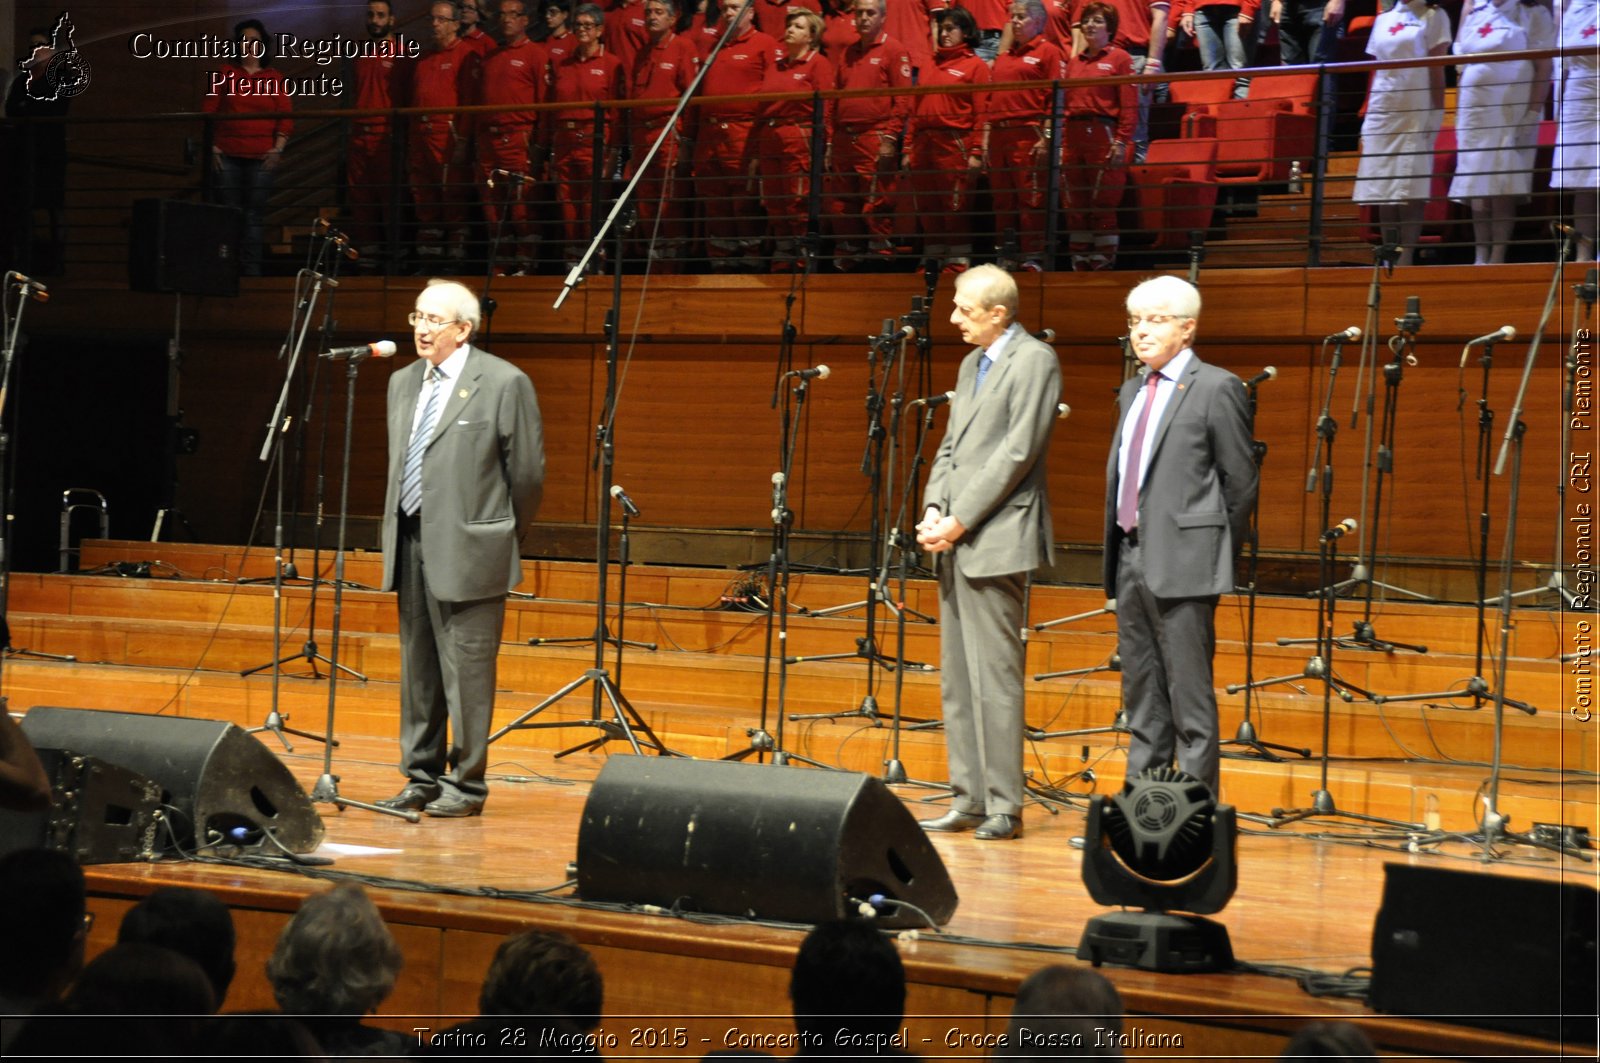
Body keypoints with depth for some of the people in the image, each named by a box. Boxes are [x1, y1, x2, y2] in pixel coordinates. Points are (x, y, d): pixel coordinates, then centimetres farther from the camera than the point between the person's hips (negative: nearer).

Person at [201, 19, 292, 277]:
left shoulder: (275, 79, 9)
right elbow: (207, 111, 6)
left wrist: (278, 149, -8)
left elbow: (285, 118, 4)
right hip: (227, 156, 0)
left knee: (255, 213, -2)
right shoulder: (225, 75, 8)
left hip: (261, 158, 0)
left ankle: (251, 268, -1)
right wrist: (212, 146, -3)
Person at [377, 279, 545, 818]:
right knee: (417, 667, 12)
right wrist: (399, 528, 17)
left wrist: (500, 534, 4)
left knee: (466, 670, -4)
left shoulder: (504, 384, -7)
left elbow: (528, 471, -4)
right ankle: (421, 777, 20)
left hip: (468, 551, -7)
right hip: (411, 545, 7)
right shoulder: (403, 382, 13)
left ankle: (465, 784, 4)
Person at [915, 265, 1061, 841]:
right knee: (956, 679, 9)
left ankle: (1004, 805, -4)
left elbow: (1017, 453, -14)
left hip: (995, 540, -9)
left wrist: (960, 521, -15)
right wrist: (933, 510, 3)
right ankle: (969, 799, 14)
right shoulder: (971, 366, 20)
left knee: (995, 676, -8)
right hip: (956, 542, 9)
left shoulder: (1034, 362, -8)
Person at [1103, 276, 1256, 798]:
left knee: (1189, 696, -6)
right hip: (1130, 558, 8)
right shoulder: (1133, 391, 17)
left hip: (1181, 563, -8)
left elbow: (1241, 480, -5)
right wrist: (1118, 549, 14)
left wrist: (1216, 553, -3)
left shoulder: (1216, 388, -6)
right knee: (1141, 693, 12)